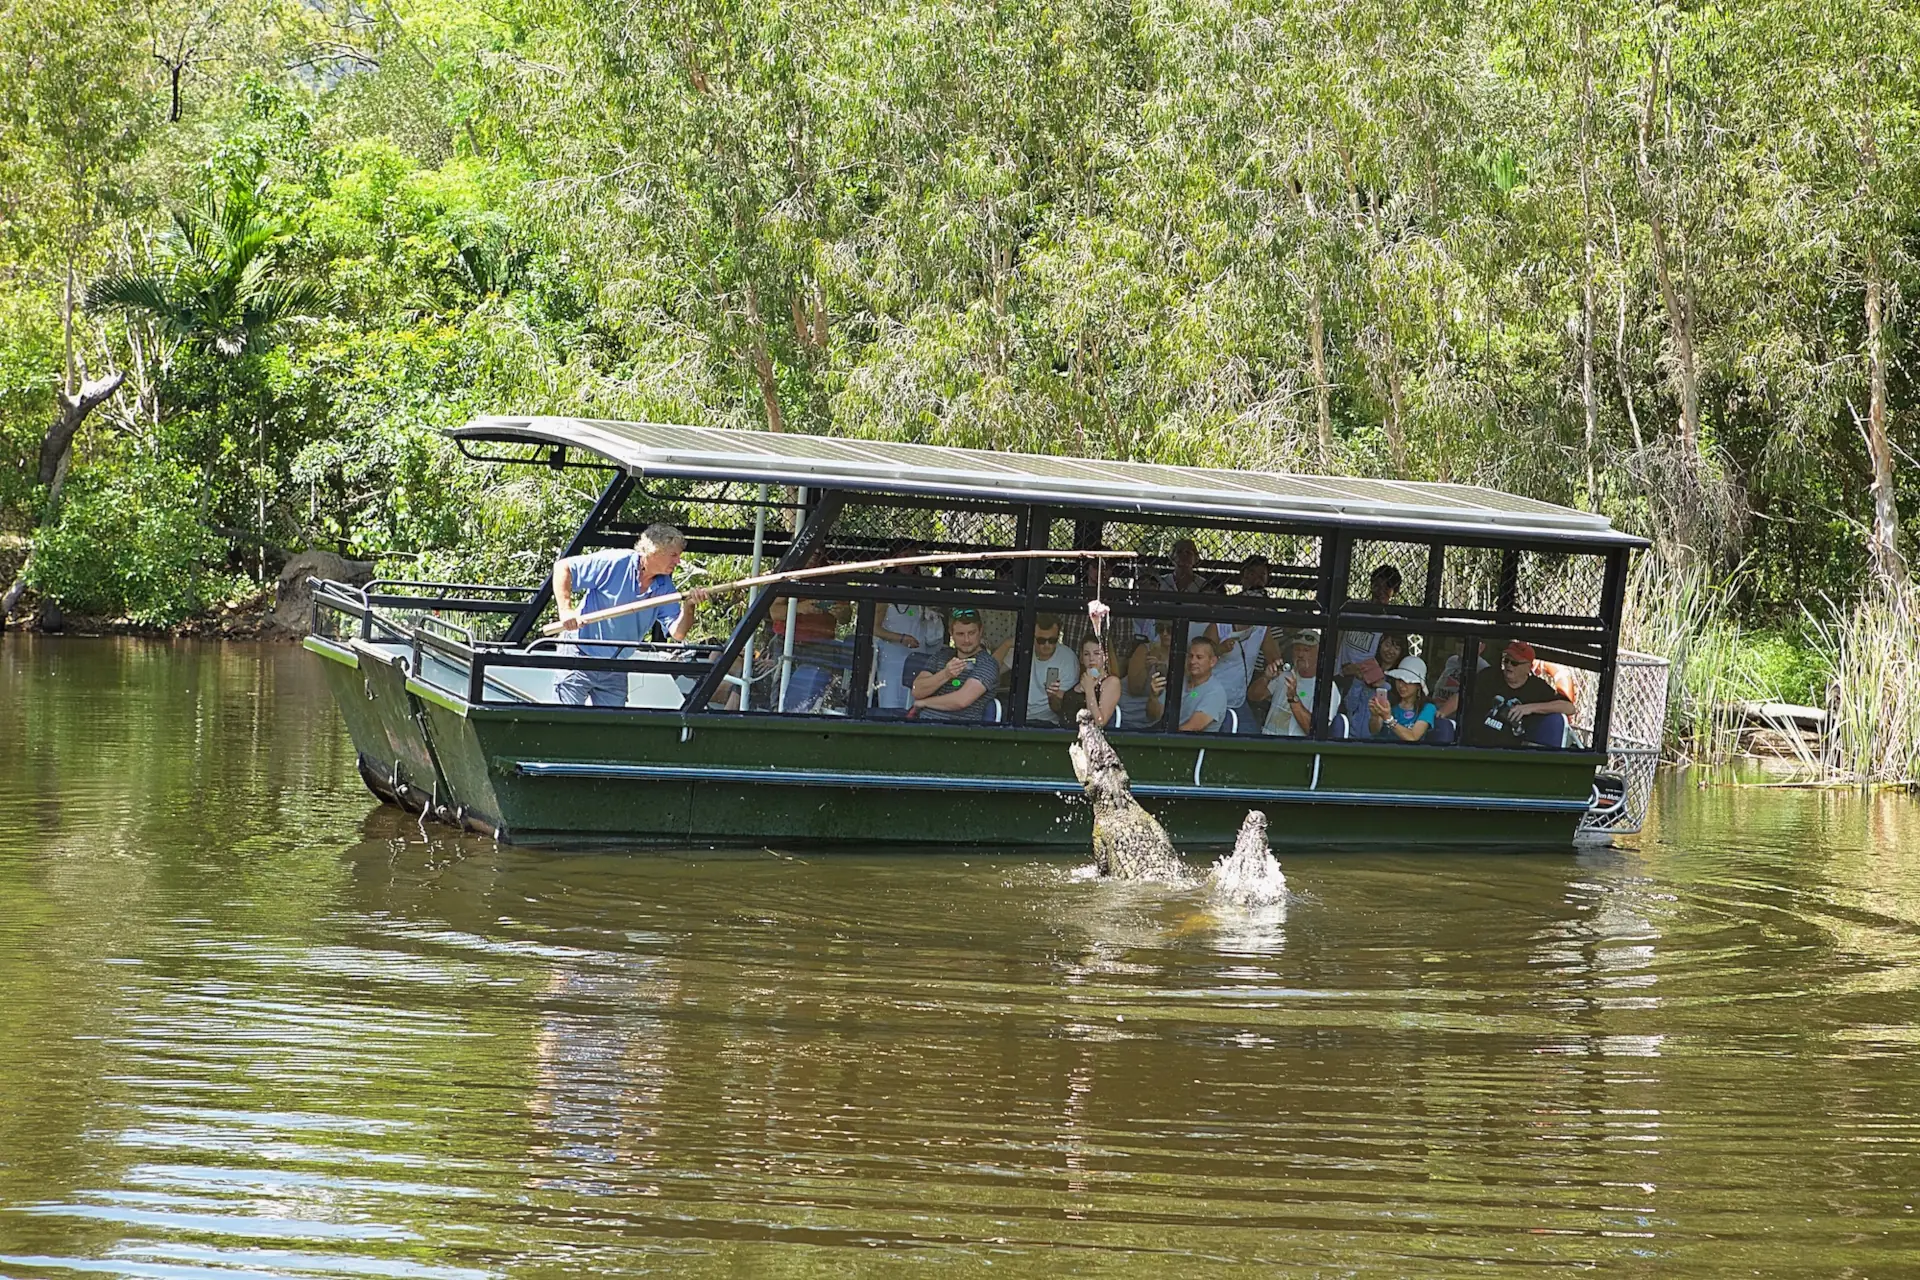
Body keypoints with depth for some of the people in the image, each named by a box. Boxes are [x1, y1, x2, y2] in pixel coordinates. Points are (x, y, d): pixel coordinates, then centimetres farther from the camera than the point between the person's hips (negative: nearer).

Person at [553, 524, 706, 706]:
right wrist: (565, 610, -24)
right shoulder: (615, 563, -16)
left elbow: (677, 633, -7)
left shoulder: (664, 587, 0)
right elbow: (562, 567, -13)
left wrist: (688, 606, -27)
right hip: (579, 654, -5)